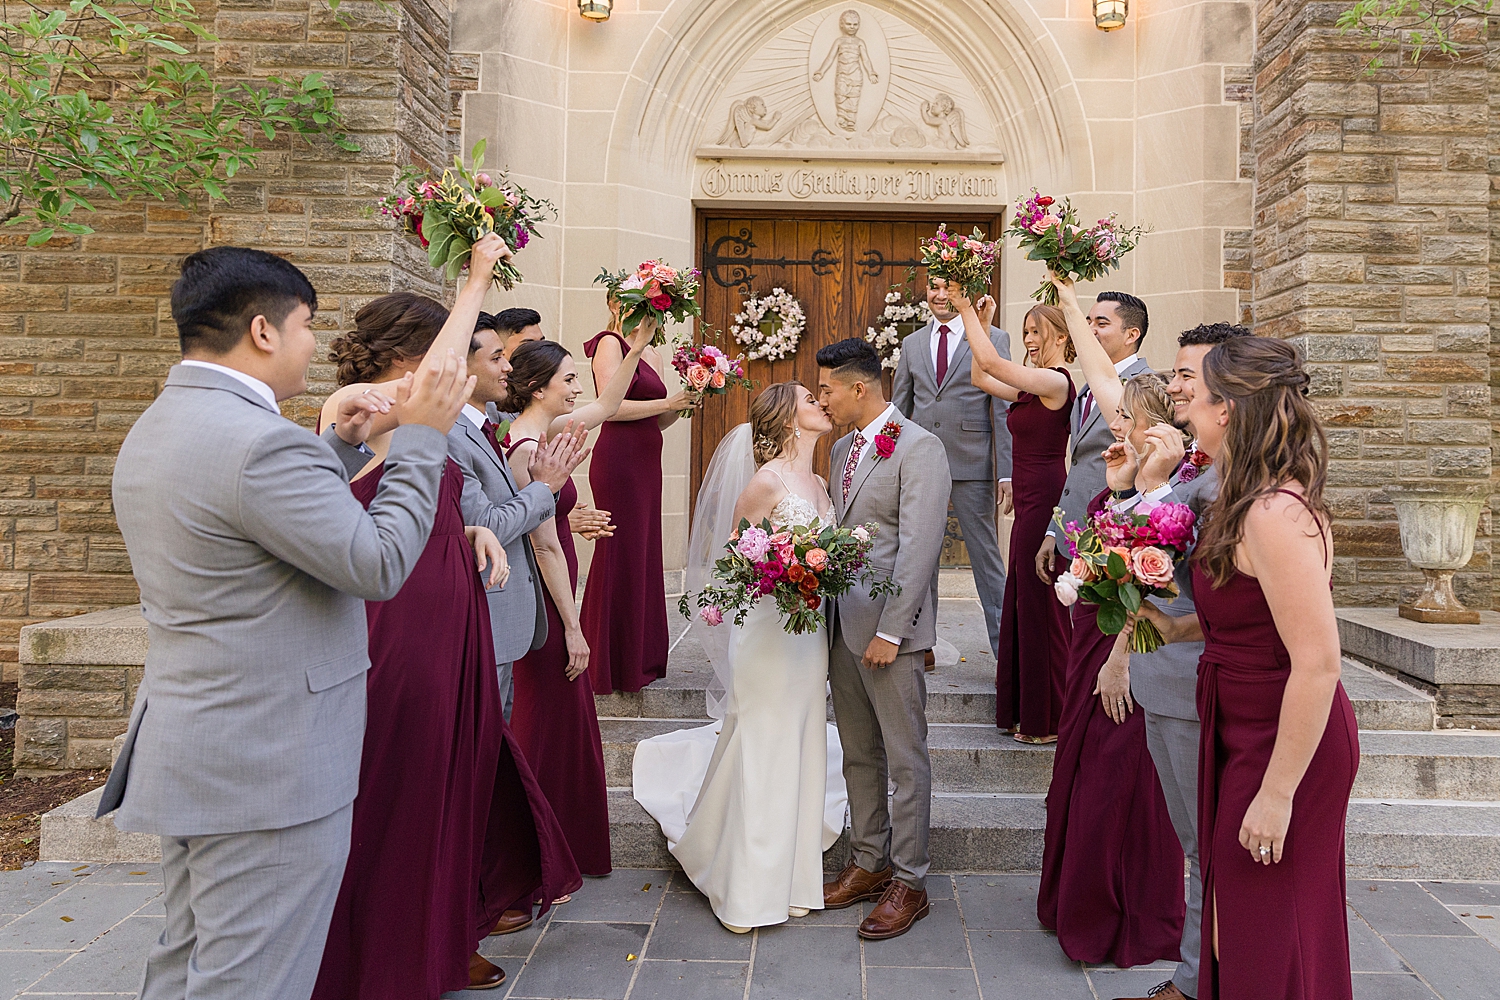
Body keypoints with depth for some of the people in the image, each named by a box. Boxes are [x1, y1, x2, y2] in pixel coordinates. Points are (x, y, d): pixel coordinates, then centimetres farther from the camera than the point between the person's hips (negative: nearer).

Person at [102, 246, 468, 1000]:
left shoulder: (153, 430, 10)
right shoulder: (258, 440, -23)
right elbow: (377, 565, -19)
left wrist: (339, 446, 16)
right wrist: (419, 437, -11)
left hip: (189, 755, 10)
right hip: (269, 768, -10)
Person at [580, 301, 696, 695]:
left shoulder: (652, 353, 18)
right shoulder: (610, 343, -5)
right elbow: (611, 406, -16)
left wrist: (682, 404, 2)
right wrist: (667, 402, -12)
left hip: (646, 461, 8)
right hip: (618, 459, -8)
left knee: (644, 554, 10)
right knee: (621, 555, -3)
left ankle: (640, 656, 19)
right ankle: (611, 663, 7)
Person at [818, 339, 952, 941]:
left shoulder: (918, 448, -12)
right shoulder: (842, 448, 14)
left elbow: (918, 547, -17)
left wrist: (890, 631, -19)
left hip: (889, 627, -8)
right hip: (842, 623, 8)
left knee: (905, 761, 4)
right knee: (859, 755, 16)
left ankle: (909, 882, 16)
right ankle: (869, 864, 29)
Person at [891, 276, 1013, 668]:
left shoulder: (993, 338, 1)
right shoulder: (912, 344, 13)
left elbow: (1006, 409, -3)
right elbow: (898, 410, 15)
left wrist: (1007, 472, -10)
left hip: (972, 466, -4)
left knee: (986, 556, 1)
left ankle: (1005, 650, 10)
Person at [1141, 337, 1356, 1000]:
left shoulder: (1277, 513, -25)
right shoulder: (1251, 498, 5)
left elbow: (1318, 661, -28)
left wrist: (1277, 793, -24)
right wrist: (1178, 628, 5)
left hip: (1287, 743, -9)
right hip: (1243, 729, 9)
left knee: (1267, 943, 8)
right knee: (1235, 913, 23)